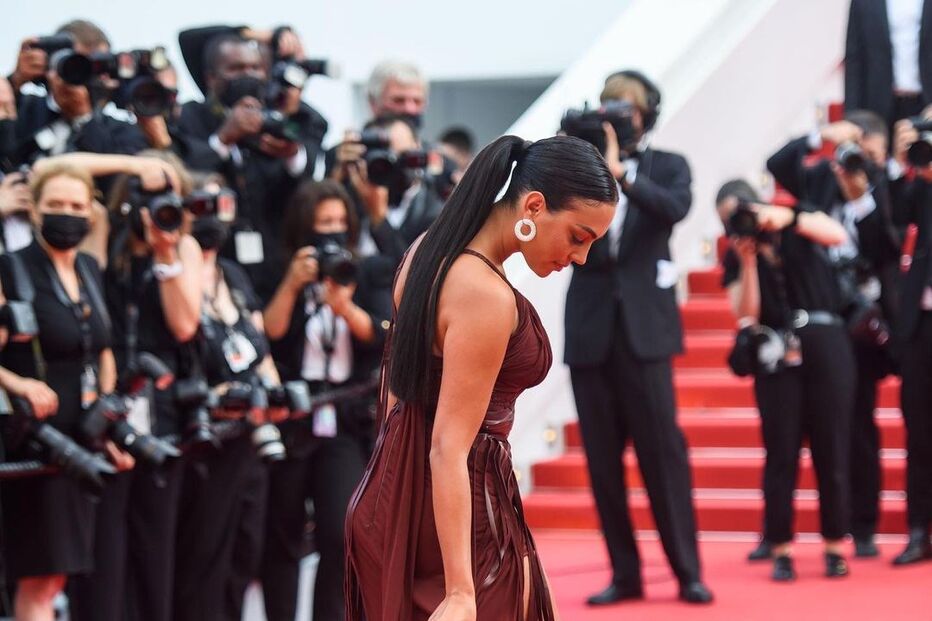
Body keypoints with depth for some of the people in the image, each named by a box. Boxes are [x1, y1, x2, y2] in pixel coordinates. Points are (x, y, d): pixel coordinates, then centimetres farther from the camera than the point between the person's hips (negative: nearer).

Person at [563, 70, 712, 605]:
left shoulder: (667, 167, 8)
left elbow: (675, 208, -13)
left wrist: (619, 171, -22)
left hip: (644, 325, -2)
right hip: (590, 326, 2)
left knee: (663, 449, -6)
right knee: (602, 457, 3)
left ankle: (688, 572, -2)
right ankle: (625, 573, 10)